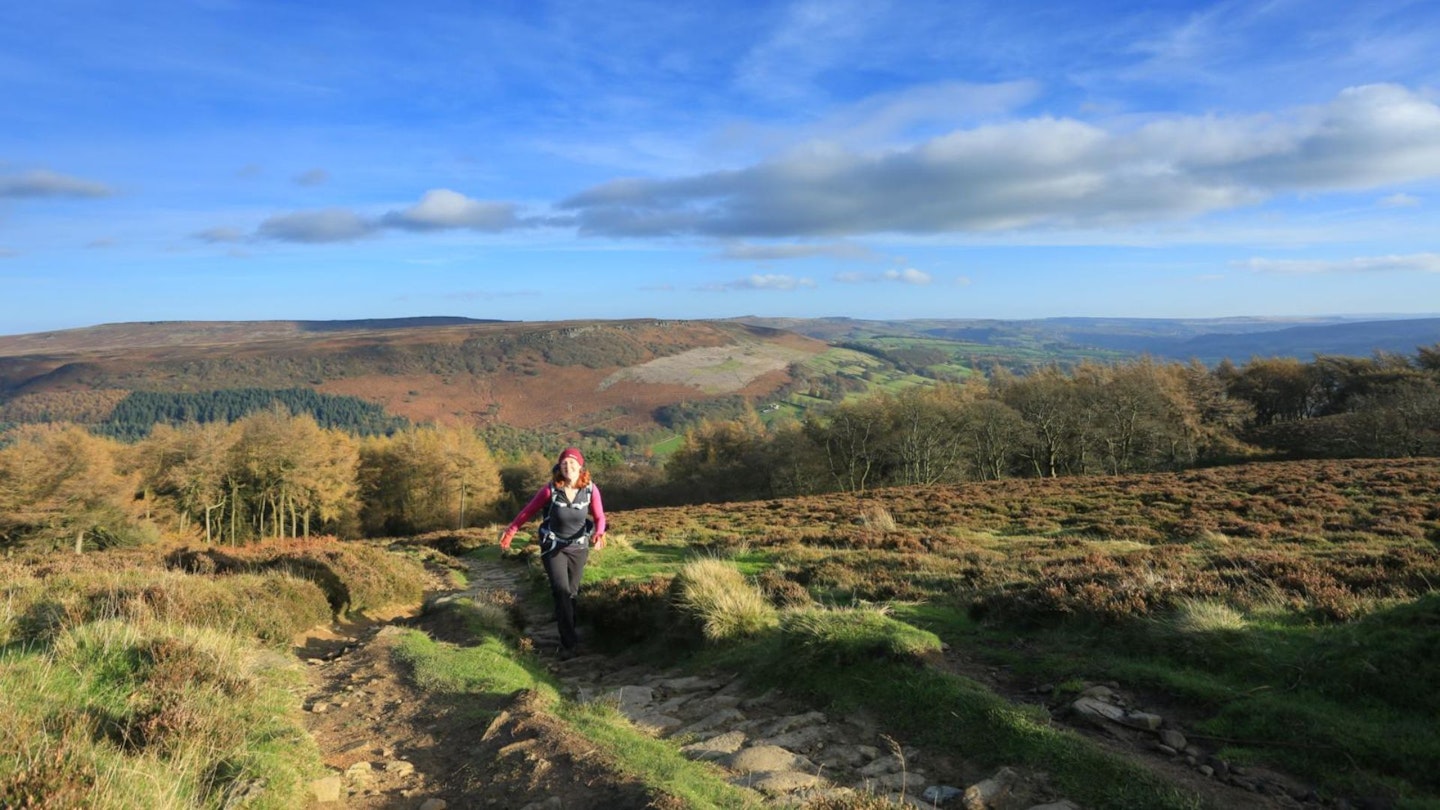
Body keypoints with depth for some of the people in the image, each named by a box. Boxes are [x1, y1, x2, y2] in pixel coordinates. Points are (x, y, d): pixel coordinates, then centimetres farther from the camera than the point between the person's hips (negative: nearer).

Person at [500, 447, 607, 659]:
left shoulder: (590, 489, -15)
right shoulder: (550, 490, -19)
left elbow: (599, 516, -8)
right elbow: (529, 511, -6)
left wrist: (599, 533, -29)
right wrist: (510, 531, -2)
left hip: (579, 547, 2)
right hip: (553, 547, -2)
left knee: (572, 592, 12)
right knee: (561, 591, -13)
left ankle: (567, 634, 34)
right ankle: (569, 642, -10)